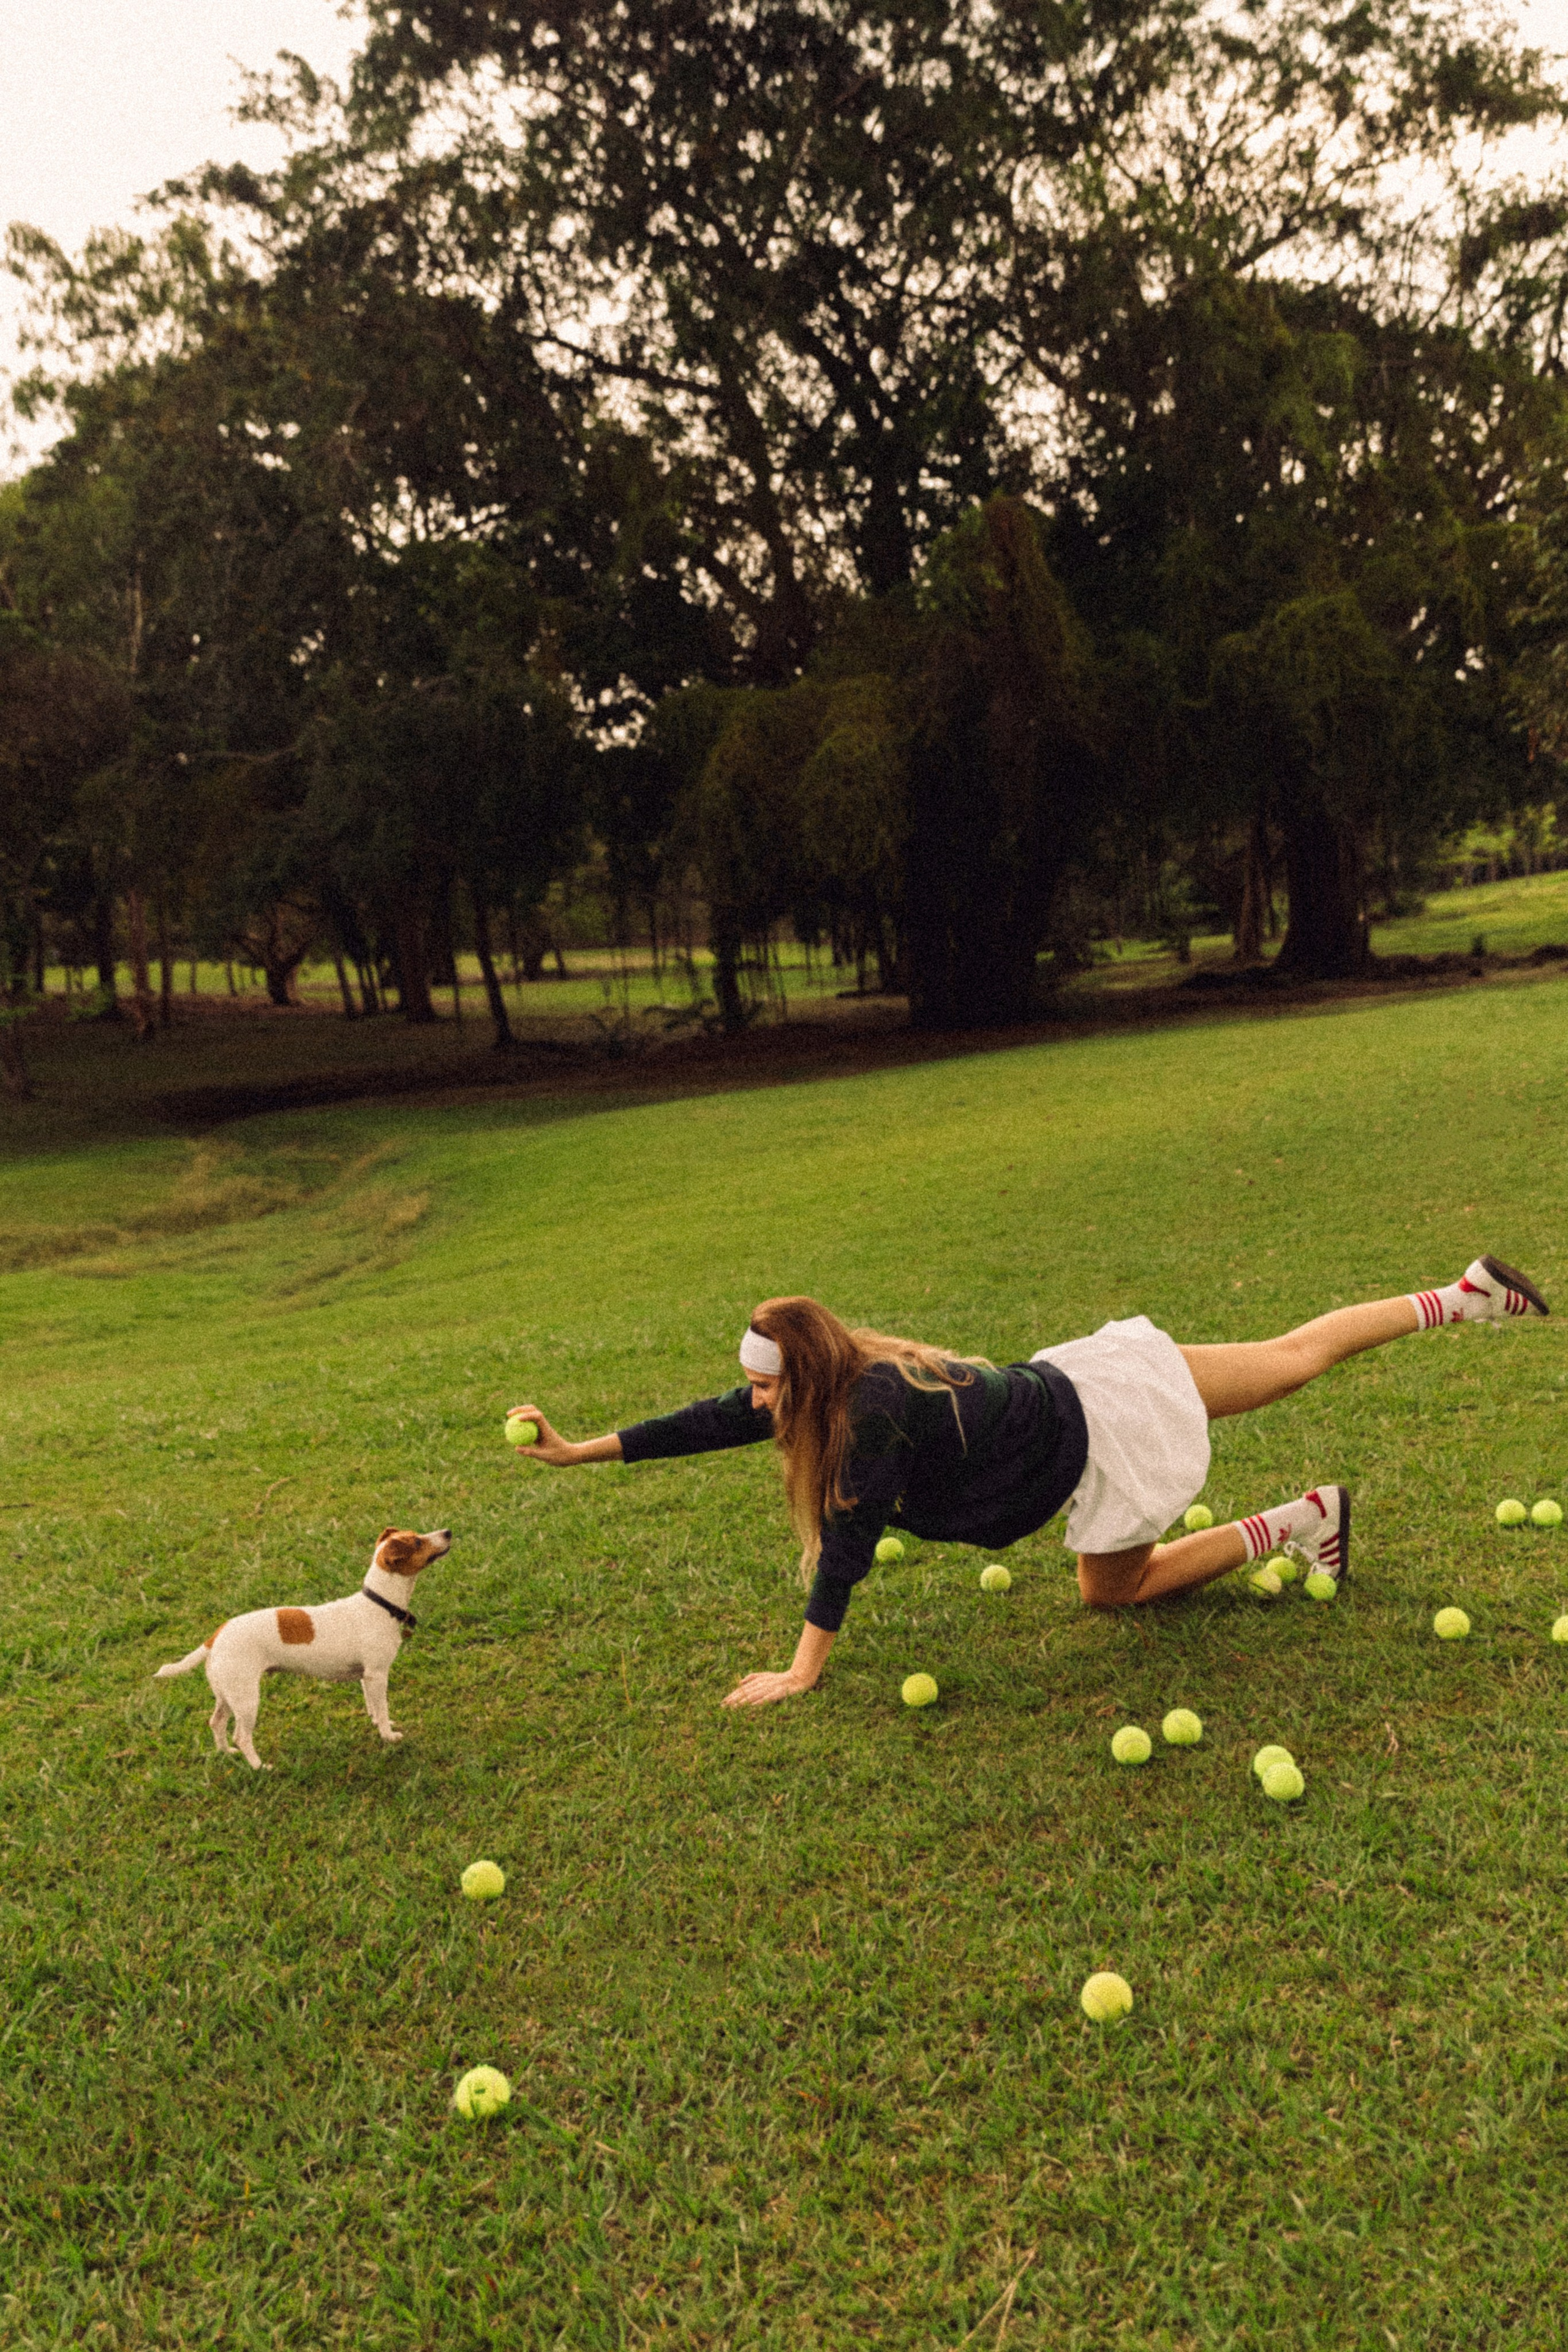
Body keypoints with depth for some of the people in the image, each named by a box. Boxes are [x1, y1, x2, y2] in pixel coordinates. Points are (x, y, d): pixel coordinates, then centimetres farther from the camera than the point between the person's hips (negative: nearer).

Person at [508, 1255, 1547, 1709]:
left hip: (1105, 1435, -7)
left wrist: (802, 1673, -23)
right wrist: (582, 1449, -2)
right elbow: (713, 1424, -2)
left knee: (1116, 1590, 11)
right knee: (1293, 1356, 18)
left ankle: (1302, 1520, 12)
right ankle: (1466, 1297, 27)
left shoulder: (871, 1416, -28)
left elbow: (848, 1548, -28)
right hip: (1091, 1379, 7)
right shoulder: (841, 1385, -5)